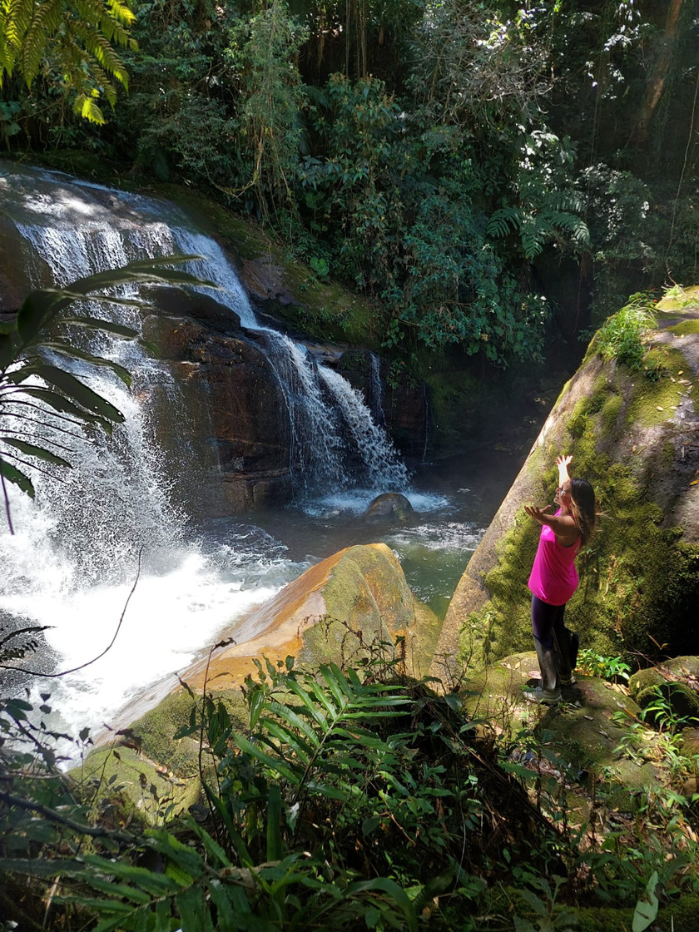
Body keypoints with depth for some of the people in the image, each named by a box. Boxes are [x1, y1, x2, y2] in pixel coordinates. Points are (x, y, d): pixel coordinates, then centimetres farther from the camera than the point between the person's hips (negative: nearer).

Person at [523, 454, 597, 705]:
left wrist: (541, 518, -83)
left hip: (550, 589, -10)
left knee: (542, 636, 6)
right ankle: (565, 674, 45)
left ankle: (550, 691, 18)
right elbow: (566, 484, 17)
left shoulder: (568, 524, -32)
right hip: (561, 583, 10)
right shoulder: (567, 513, -7)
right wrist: (563, 468, 36)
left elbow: (555, 523, -61)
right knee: (556, 627, 26)